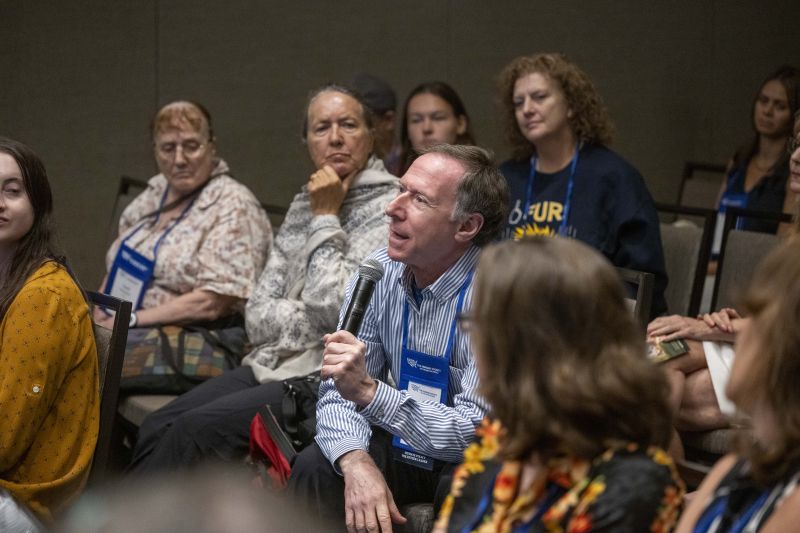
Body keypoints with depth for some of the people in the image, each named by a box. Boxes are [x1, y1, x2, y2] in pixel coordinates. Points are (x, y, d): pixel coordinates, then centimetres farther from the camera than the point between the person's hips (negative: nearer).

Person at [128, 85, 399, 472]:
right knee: (157, 427, -12)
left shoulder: (388, 210, -8)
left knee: (194, 430, -23)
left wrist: (325, 219, -9)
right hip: (273, 366, 7)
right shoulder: (304, 204, 16)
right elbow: (258, 318, 10)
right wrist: (316, 318, -10)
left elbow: (333, 309, -18)